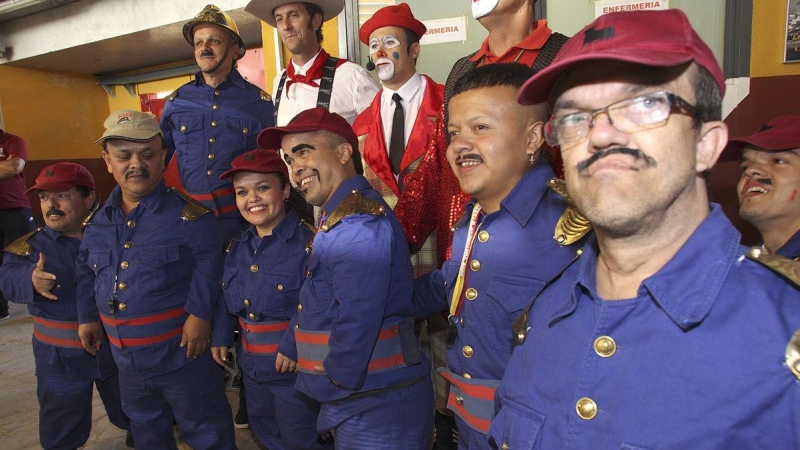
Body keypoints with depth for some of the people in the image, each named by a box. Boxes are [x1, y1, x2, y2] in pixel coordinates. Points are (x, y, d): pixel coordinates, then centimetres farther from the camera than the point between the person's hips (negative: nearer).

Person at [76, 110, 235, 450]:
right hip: (125, 357, 7)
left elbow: (208, 264, -18)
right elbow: (86, 274, 17)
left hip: (181, 354, -6)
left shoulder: (188, 214, -16)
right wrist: (87, 317, 16)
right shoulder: (97, 221, 4)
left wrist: (200, 314, -24)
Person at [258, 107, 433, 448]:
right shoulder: (338, 219, 12)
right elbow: (316, 300, 20)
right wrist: (291, 347, 15)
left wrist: (333, 385, -13)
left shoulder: (359, 224, -23)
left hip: (378, 410, -9)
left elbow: (358, 323, -28)